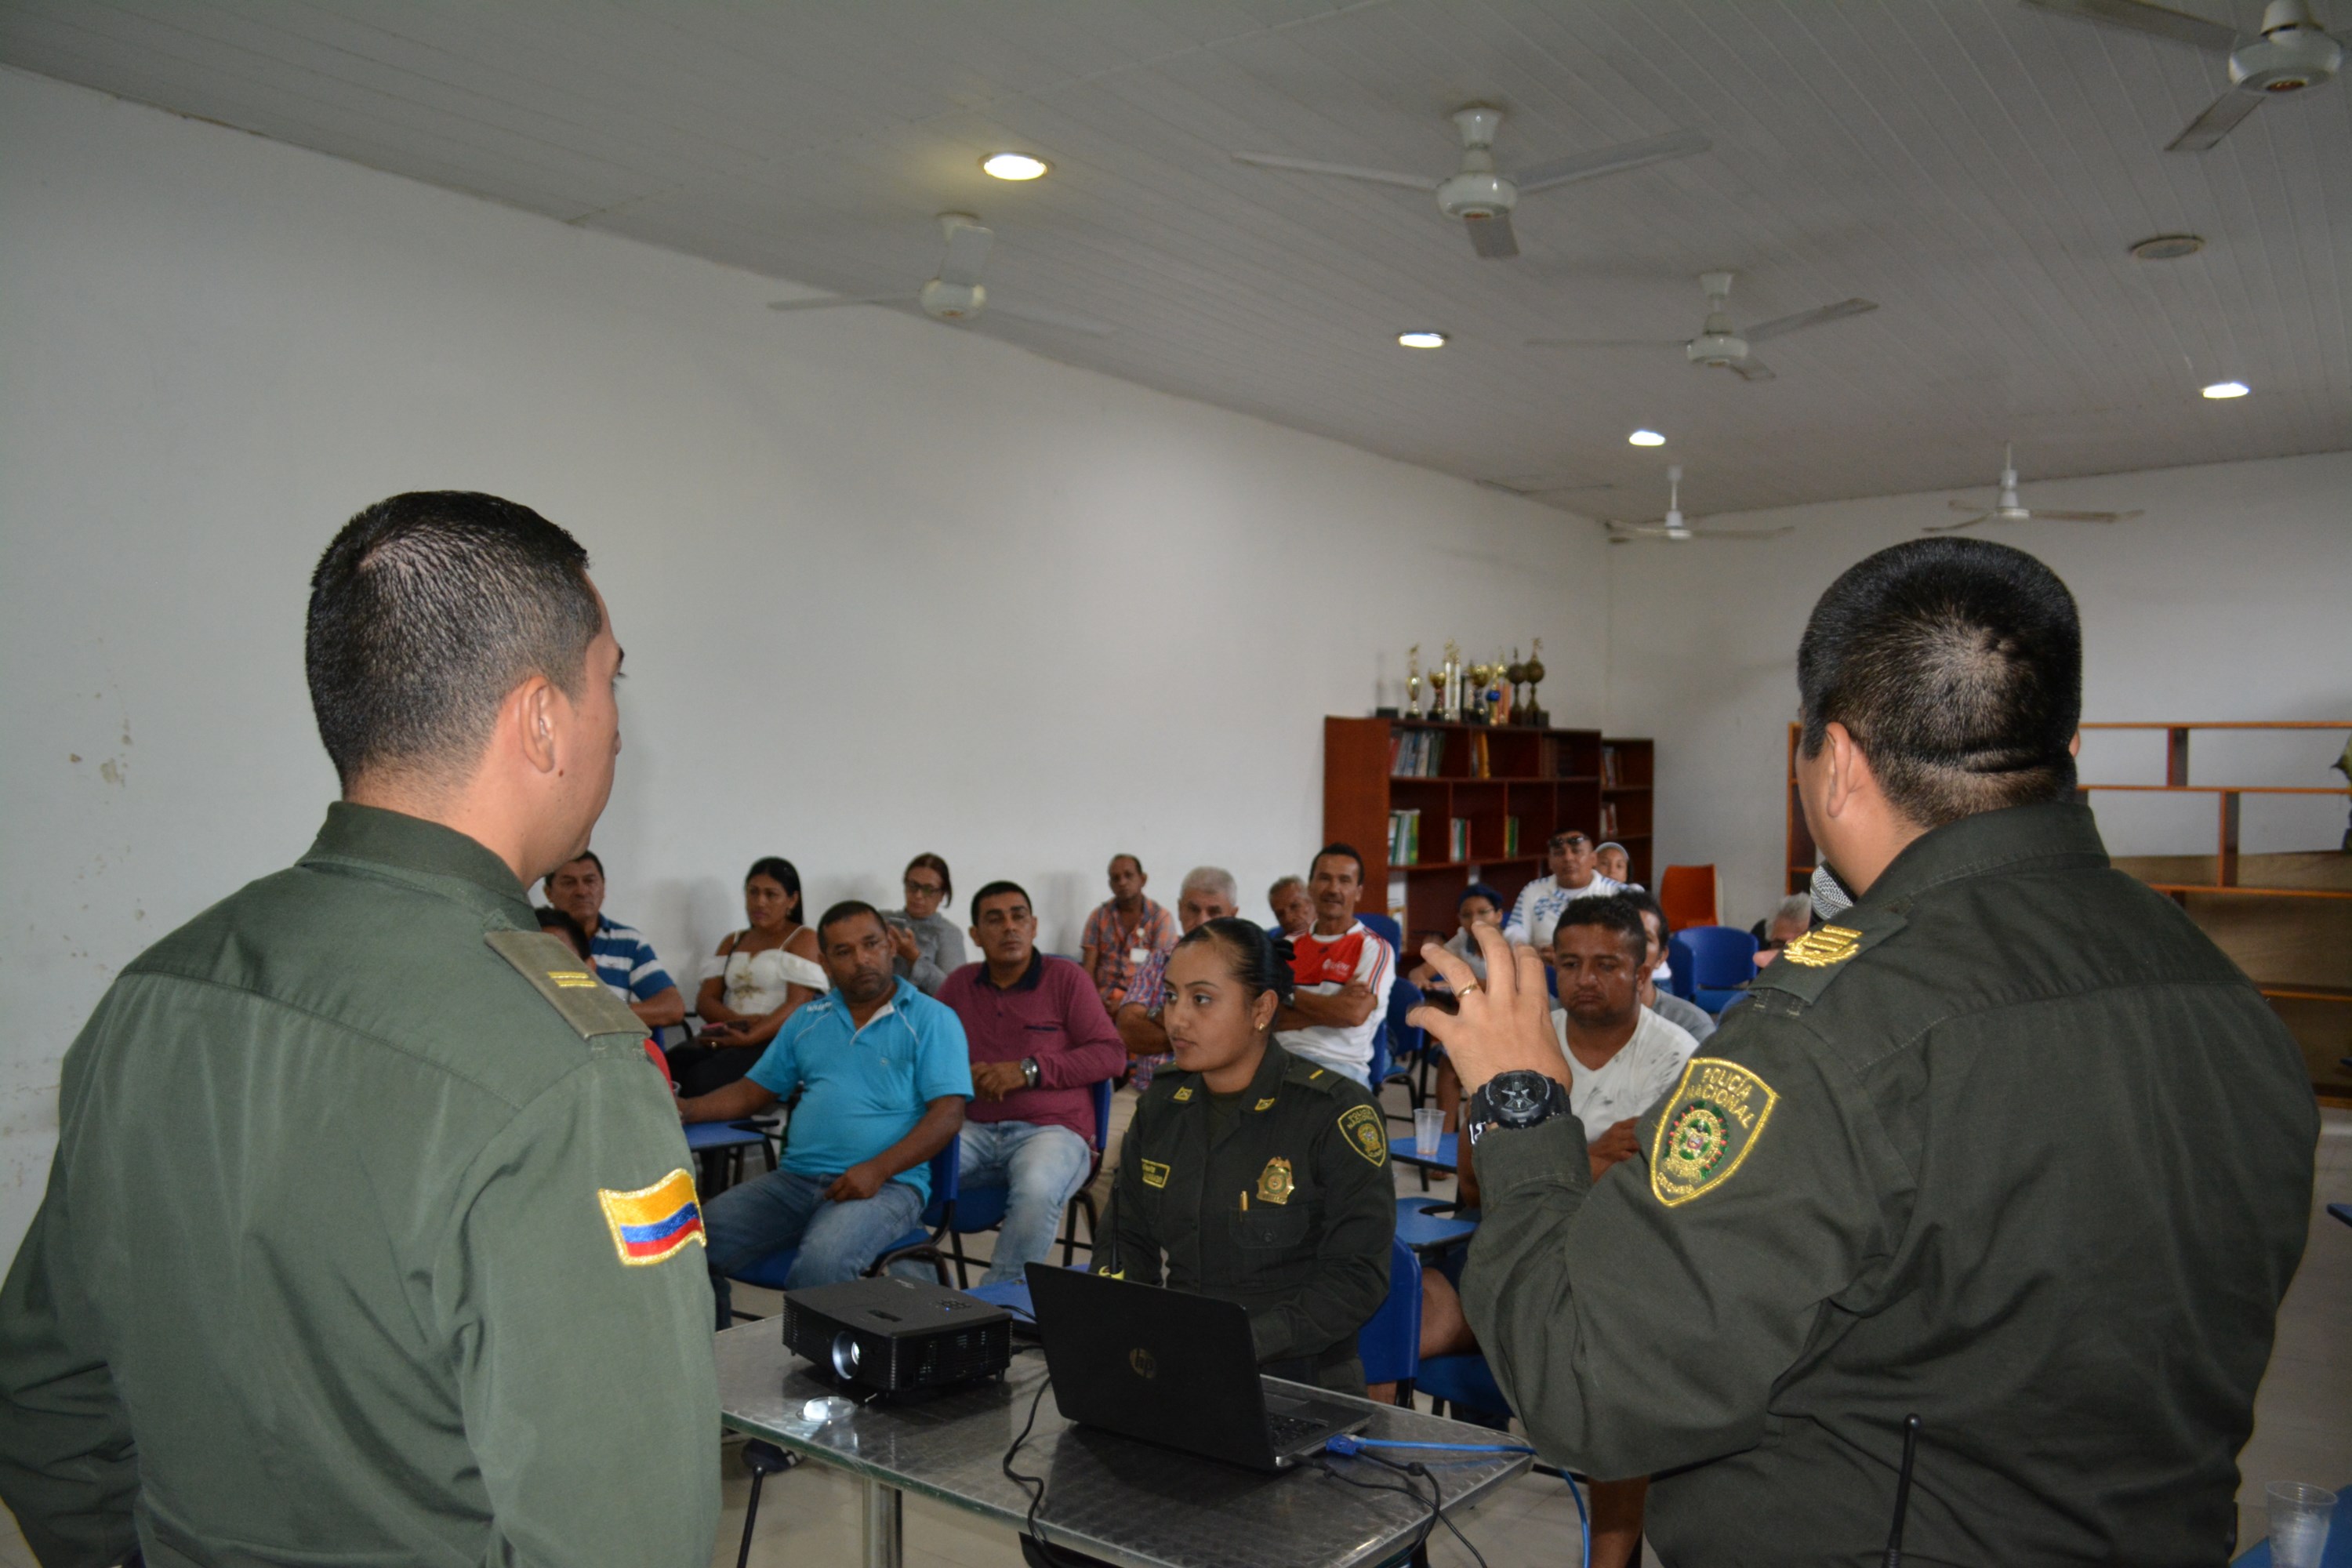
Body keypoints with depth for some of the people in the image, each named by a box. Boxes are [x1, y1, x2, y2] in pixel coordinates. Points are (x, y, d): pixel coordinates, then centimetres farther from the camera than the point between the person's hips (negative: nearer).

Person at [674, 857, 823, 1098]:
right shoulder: (732, 942, 24)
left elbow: (797, 1005, -8)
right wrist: (738, 1020, -9)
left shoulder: (803, 939, 5)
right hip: (729, 1035, 5)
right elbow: (705, 1000, 13)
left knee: (702, 1078, -32)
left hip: (778, 1040, -5)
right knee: (669, 1065, -26)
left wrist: (750, 1037, -21)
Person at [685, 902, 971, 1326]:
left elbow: (948, 1114, -6)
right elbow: (753, 1091, 23)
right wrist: (685, 1110, 4)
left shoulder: (932, 1020, 2)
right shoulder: (807, 1020, 19)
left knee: (822, 1262, -34)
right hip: (795, 1179, 5)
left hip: (887, 1184, -5)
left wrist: (877, 1169, -18)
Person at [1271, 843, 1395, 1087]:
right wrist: (1335, 1004, -8)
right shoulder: (1290, 946, 17)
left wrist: (1290, 995, -1)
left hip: (1340, 1064, -4)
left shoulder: (1374, 948, 3)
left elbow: (1356, 1013, -13)